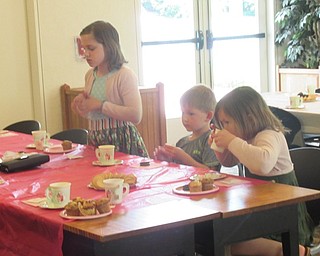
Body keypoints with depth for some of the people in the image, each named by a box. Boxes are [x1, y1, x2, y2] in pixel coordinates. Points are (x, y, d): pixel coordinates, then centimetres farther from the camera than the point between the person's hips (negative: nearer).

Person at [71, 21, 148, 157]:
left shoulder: (124, 75, -11)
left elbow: (136, 115, -22)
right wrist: (81, 106, 2)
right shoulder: (90, 75, 11)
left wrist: (100, 105, -20)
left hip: (121, 141, -6)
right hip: (95, 141, 6)